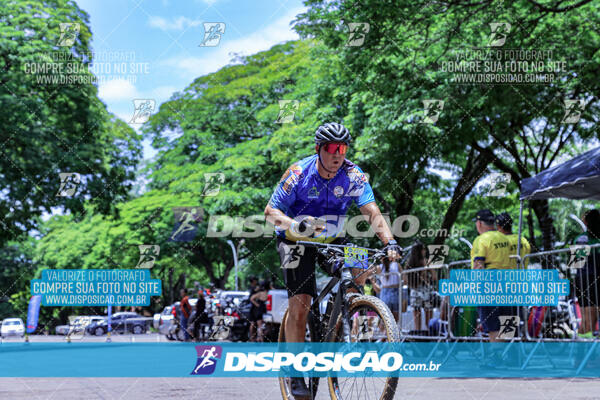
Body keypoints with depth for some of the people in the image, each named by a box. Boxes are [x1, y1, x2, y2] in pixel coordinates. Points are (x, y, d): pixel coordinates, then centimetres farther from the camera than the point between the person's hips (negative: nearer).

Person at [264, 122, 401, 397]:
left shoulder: (353, 176, -14)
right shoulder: (299, 173, -20)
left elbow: (372, 212, -22)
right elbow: (271, 211, -17)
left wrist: (389, 242, -39)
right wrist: (295, 225, -38)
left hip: (331, 242, 3)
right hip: (296, 242, -3)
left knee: (362, 269, -22)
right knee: (299, 303, -15)